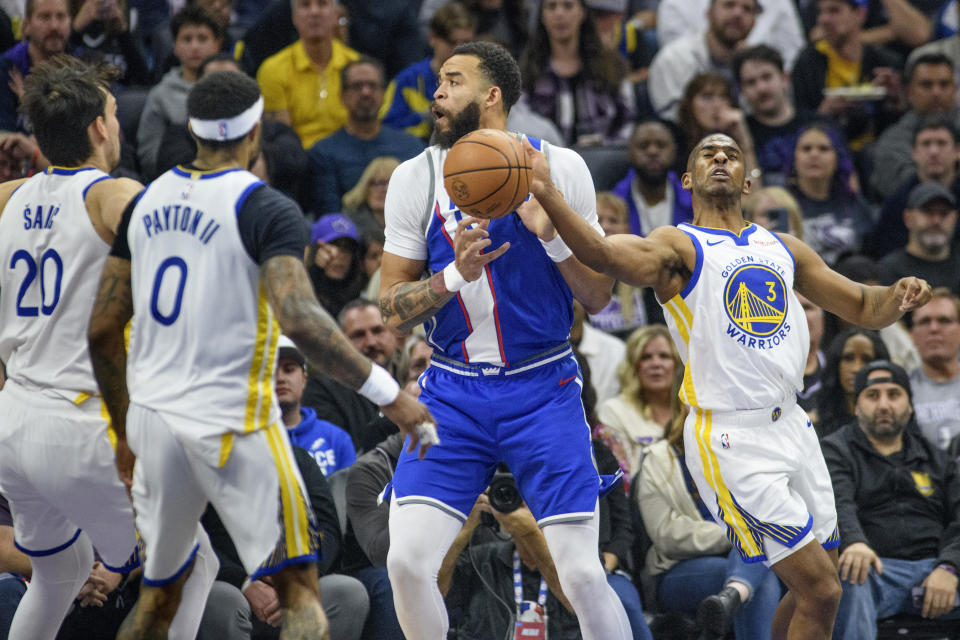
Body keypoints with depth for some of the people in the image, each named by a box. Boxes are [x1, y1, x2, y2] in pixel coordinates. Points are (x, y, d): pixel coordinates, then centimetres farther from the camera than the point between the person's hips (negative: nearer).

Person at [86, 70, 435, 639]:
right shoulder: (267, 210, -10)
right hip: (231, 423, -6)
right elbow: (299, 319, -25)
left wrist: (126, 431, 22)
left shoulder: (146, 203, 9)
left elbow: (103, 330, 11)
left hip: (153, 418, 6)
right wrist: (387, 393, -21)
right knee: (298, 587, -1)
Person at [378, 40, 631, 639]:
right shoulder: (417, 178, 1)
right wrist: (456, 274, -17)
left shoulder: (558, 168, -2)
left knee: (582, 574, -7)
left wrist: (549, 233, -15)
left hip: (543, 390, -1)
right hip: (453, 393, 1)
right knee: (408, 561, -12)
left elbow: (599, 297, 2)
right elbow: (393, 309, 2)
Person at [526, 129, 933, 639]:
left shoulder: (783, 249, 15)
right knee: (820, 591, -10)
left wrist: (899, 299, -5)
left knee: (814, 590, 12)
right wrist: (547, 195, -42)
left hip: (791, 425, 7)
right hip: (731, 440, -7)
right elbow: (604, 254, -25)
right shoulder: (679, 247, -4)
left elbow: (862, 307, 19)